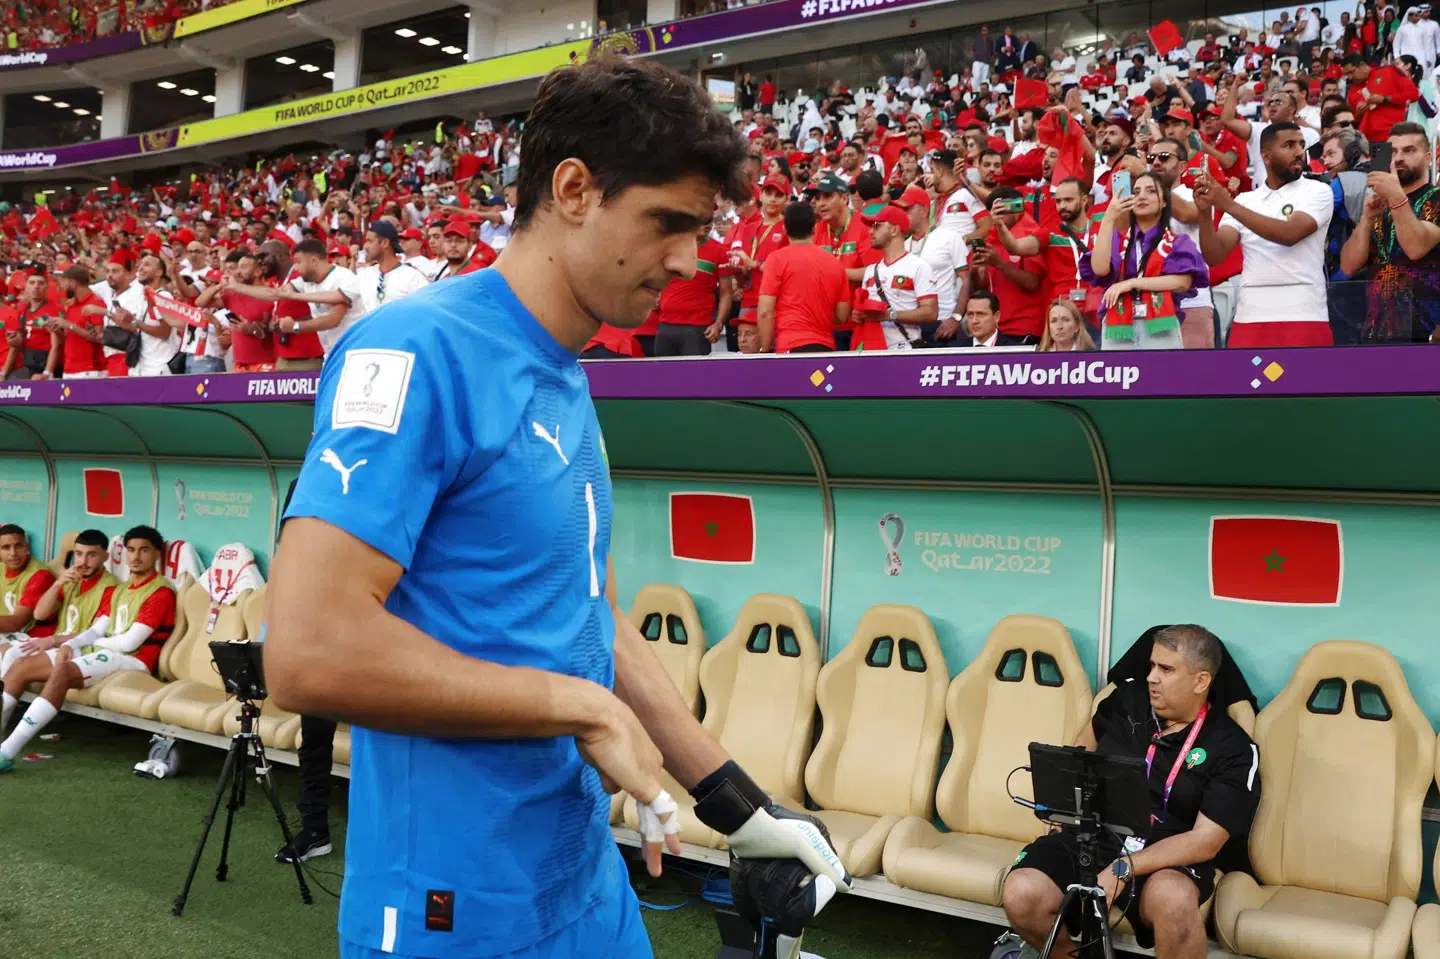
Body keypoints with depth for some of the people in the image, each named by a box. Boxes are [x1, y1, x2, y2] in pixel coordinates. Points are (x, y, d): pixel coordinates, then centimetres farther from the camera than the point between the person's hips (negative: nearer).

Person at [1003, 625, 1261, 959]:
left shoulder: (1233, 750, -6)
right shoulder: (1129, 699, 6)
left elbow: (1206, 840, -14)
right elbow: (1090, 736, 28)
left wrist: (1124, 869, -23)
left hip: (1166, 858, -3)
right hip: (1089, 837, 3)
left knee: (1172, 898, -40)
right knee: (1022, 895, -26)